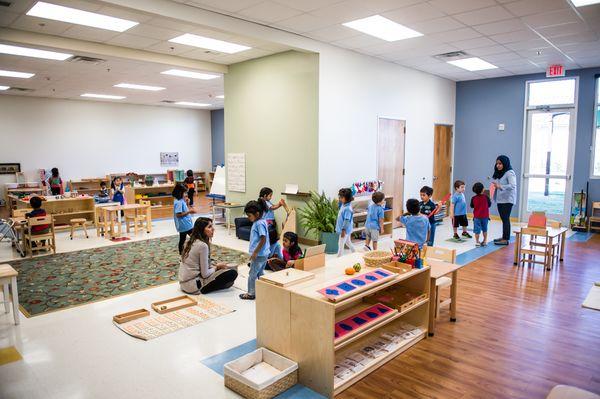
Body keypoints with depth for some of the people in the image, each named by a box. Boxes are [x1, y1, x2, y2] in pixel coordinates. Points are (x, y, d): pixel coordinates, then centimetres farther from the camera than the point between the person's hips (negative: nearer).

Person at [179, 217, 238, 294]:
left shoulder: (192, 241, 6)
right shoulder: (203, 245, -20)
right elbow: (205, 274, -17)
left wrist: (216, 265, 7)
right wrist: (216, 267, 0)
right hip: (193, 286, -9)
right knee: (232, 273, -10)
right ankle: (203, 289, -1)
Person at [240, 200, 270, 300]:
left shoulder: (260, 223, -20)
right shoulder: (260, 222, 9)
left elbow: (263, 239, -24)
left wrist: (255, 252, -21)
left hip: (259, 254, -10)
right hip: (263, 254, 10)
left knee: (252, 274, 2)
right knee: (260, 273, 18)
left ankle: (251, 293, 12)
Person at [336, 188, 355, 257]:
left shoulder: (347, 209, -26)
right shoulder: (343, 205, 1)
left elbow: (347, 221, -26)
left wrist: (343, 230, -24)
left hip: (345, 230, -10)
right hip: (344, 229, 10)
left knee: (341, 244, 0)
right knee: (348, 242, 24)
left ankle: (339, 256, 10)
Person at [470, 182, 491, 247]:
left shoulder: (473, 198, -8)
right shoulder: (486, 197, -10)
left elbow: (472, 206, 4)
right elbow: (489, 205, 2)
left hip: (477, 216, -1)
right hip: (485, 216, 1)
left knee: (477, 230, 4)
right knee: (485, 229, 16)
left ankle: (477, 242, 4)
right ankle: (485, 241, 22)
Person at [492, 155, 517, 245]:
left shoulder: (510, 173, -11)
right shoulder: (498, 173, 14)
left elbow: (513, 186, -23)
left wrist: (500, 186, -33)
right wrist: (494, 185, 6)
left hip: (507, 200, -8)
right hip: (500, 199, 8)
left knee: (505, 219, -7)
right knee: (503, 219, 13)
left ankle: (506, 239, -5)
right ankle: (504, 237, 21)